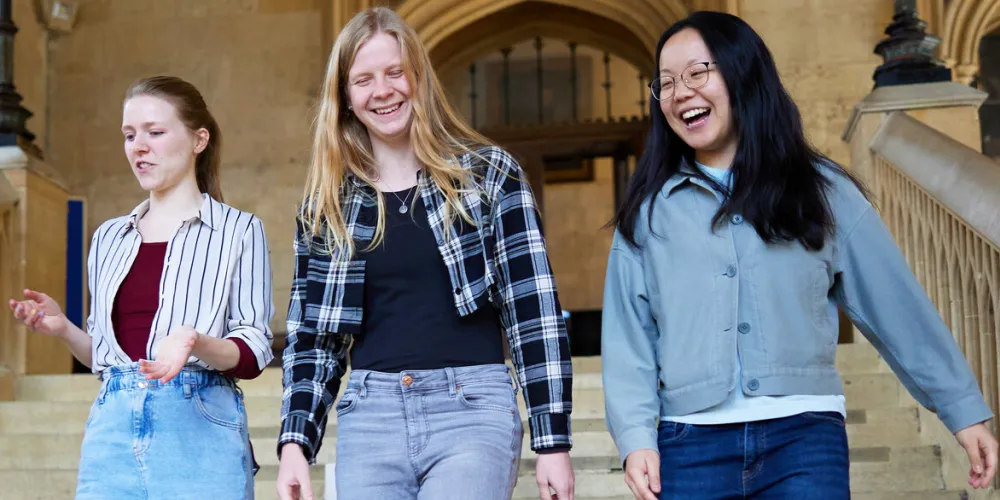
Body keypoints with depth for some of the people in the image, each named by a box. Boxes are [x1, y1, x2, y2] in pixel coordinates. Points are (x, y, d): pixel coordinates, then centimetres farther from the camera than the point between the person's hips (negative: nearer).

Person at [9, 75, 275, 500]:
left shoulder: (238, 230, 0)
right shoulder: (110, 237, 15)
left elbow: (253, 353, -4)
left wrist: (195, 343, -22)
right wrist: (63, 329, 1)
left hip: (199, 433, -4)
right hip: (112, 431, 4)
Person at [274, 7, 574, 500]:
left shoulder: (489, 173, 3)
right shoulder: (327, 201, 10)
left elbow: (534, 311, -1)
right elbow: (311, 335, 13)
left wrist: (553, 440, -5)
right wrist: (295, 442, 2)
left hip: (472, 409, -3)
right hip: (369, 417, 3)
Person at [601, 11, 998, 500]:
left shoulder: (821, 190, 8)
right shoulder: (648, 211, 9)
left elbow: (895, 304, 9)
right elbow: (627, 332, 4)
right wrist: (636, 435, -8)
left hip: (804, 434, 0)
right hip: (691, 442, 1)